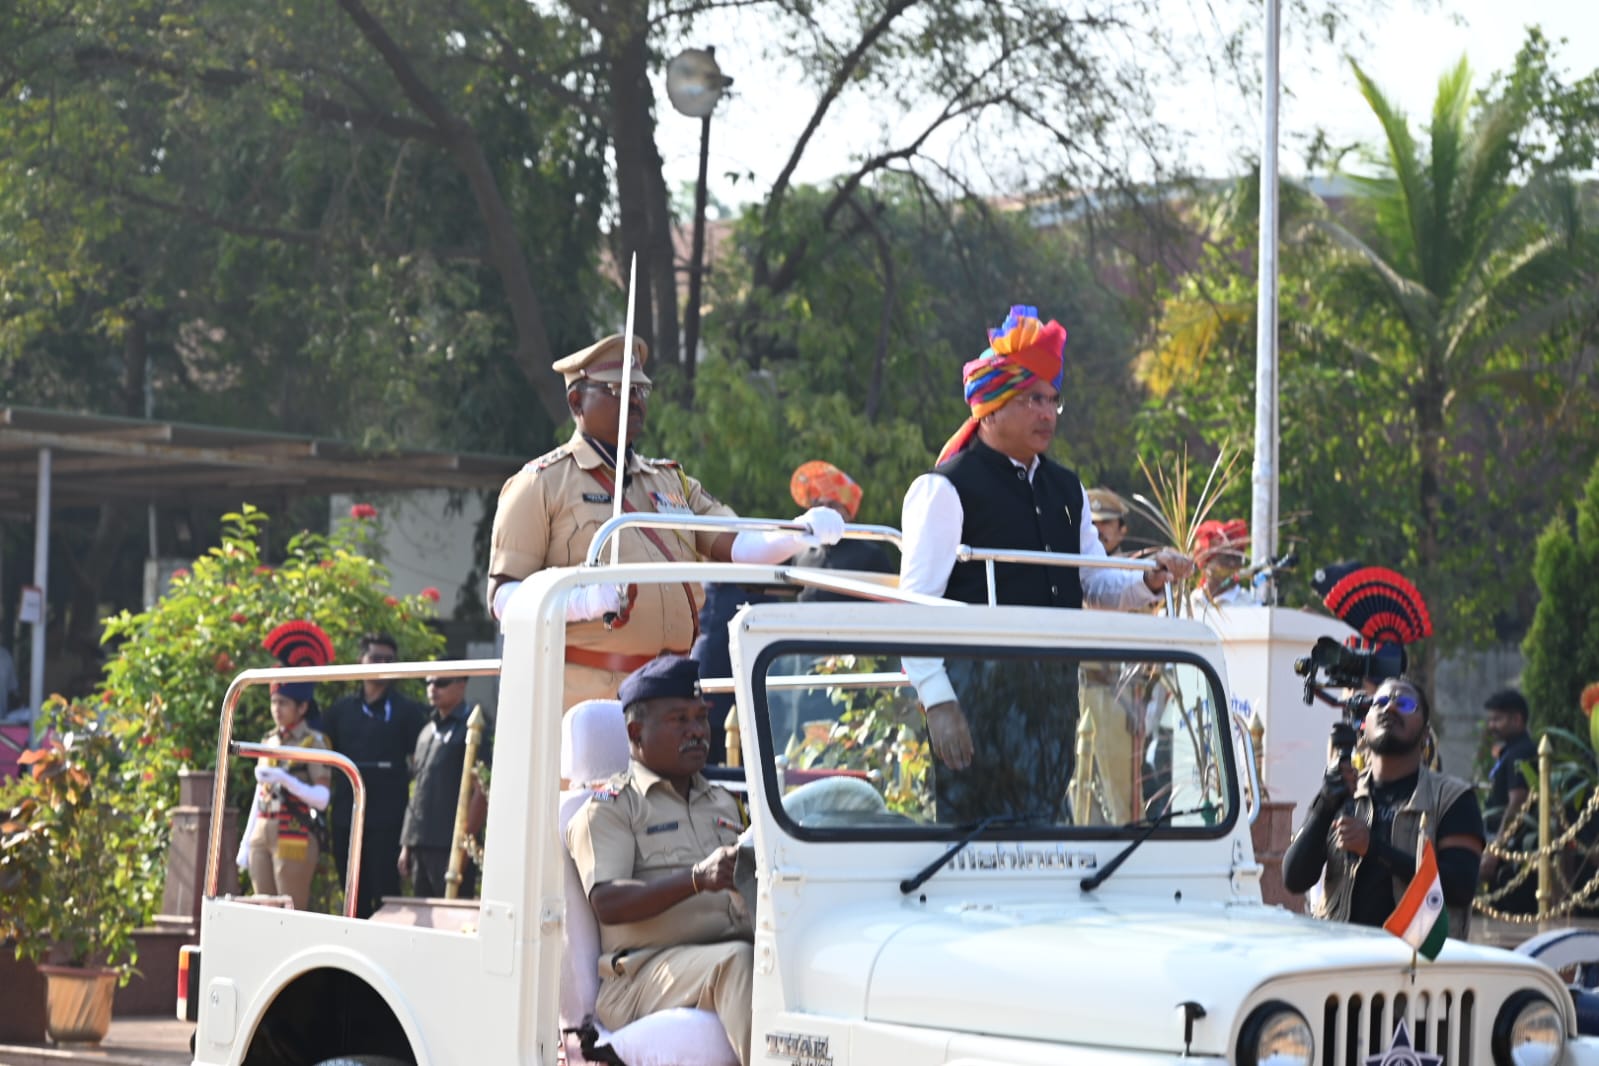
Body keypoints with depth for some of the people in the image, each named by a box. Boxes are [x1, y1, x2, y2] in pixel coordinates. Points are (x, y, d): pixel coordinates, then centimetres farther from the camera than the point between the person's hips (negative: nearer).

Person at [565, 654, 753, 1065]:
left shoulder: (722, 802, 27)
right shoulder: (608, 807, 4)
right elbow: (607, 903, -11)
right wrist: (697, 878, -25)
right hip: (642, 976, -5)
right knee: (735, 962, -36)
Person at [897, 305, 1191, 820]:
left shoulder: (1065, 489, 19)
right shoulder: (946, 490, -5)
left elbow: (1096, 585, 24)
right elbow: (916, 603, -10)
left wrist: (1148, 580, 1)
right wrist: (937, 700, -18)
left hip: (1053, 697, 7)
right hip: (978, 696, -7)